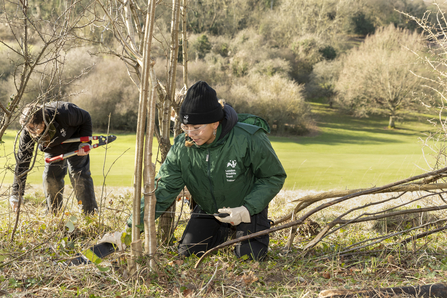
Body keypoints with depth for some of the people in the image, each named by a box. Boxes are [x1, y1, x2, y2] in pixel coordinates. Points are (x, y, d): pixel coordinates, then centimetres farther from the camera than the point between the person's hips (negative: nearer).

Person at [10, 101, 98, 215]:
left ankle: (91, 215, -11)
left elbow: (86, 118, -20)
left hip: (74, 142, -4)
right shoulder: (28, 132, -29)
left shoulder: (64, 114, -41)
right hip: (53, 150, 4)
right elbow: (22, 161, -26)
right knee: (50, 177, -8)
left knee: (78, 175, -15)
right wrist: (16, 193, -30)